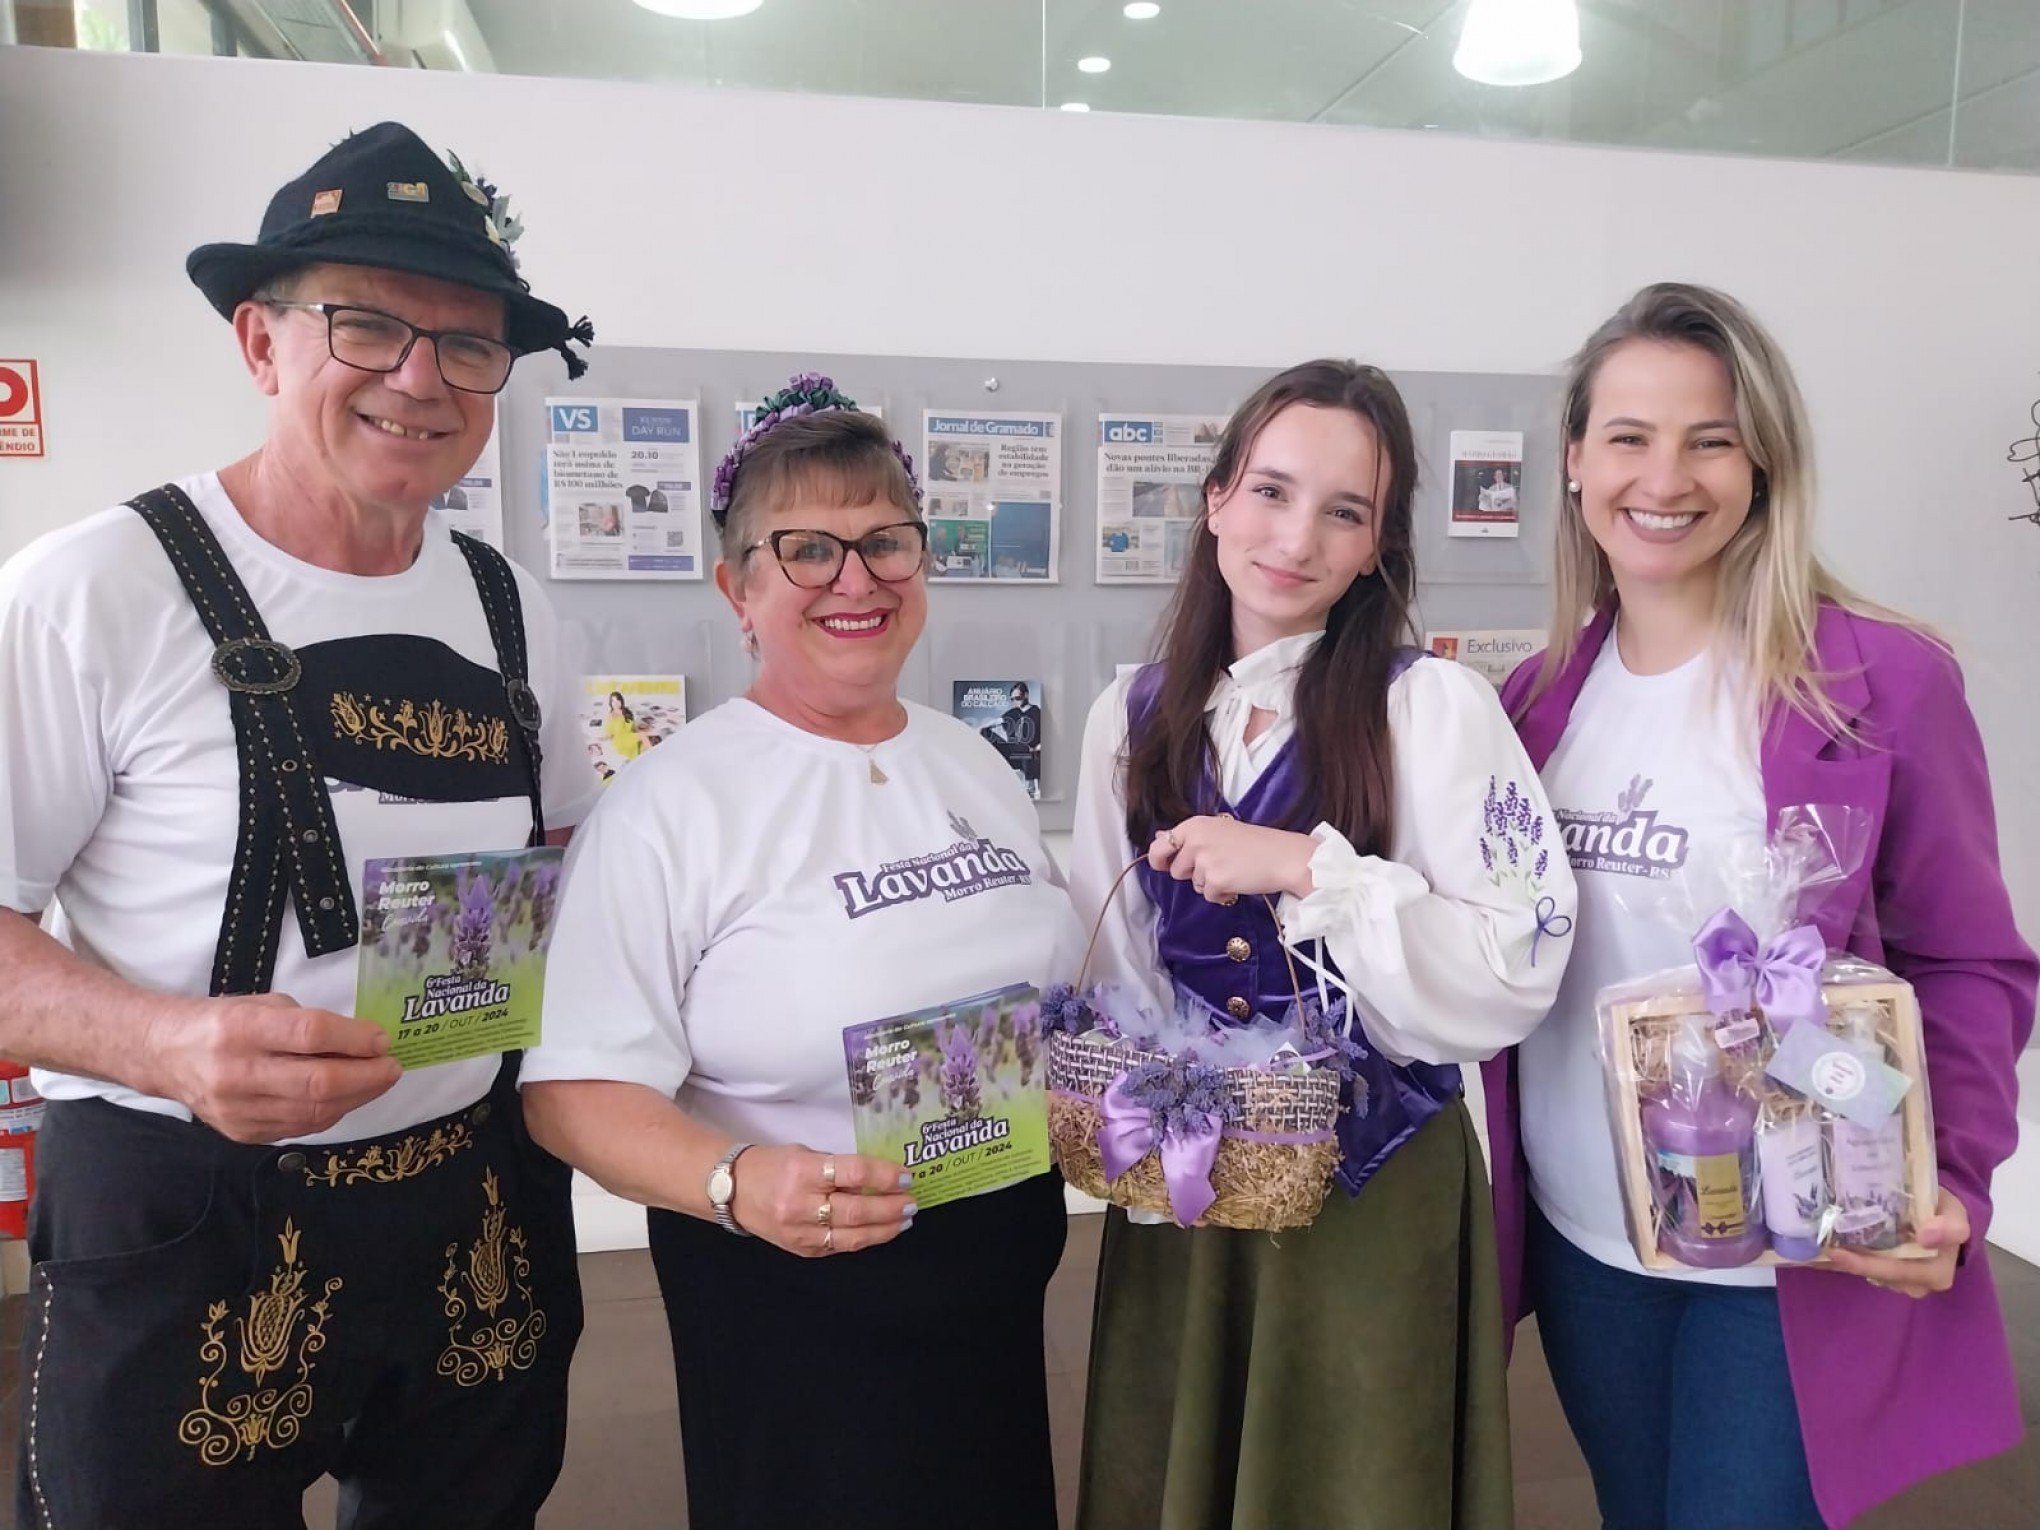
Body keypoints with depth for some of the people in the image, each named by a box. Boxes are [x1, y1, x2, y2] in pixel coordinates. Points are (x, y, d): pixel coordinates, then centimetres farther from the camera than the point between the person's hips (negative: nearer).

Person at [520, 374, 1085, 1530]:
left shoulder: (979, 766, 4)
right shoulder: (671, 802, -15)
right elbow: (580, 1088, -20)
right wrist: (737, 1183, -35)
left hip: (1008, 1269, 6)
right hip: (797, 1292, -6)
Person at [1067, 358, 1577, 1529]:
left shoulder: (1434, 705, -12)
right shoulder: (1131, 719, 1)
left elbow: (1518, 974, -18)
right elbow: (1111, 970, 7)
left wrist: (1308, 868, -25)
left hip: (1373, 1190, -3)